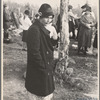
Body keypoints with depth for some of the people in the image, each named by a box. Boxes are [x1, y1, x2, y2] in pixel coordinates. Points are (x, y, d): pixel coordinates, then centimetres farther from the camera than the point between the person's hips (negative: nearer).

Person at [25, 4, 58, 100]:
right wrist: (44, 68, -17)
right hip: (39, 72, -9)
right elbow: (34, 52, -23)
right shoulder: (34, 30, -21)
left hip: (47, 68, 9)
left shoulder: (44, 28, 8)